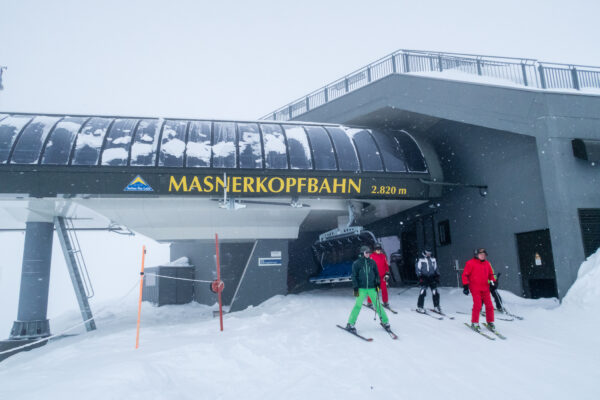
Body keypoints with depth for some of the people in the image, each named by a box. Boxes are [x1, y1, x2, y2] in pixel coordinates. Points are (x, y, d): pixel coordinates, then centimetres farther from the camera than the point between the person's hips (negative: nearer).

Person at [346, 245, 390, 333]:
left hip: (372, 288, 2)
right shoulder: (356, 263, -2)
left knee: (378, 305, 2)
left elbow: (376, 273, 15)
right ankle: (350, 324, 0)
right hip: (361, 288, -2)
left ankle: (385, 322, 16)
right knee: (358, 305, -8)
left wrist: (377, 283, 6)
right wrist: (355, 288, -6)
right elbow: (354, 276, -1)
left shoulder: (372, 262, 7)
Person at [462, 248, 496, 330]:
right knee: (477, 305, -11)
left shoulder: (487, 264, 12)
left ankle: (490, 322, 21)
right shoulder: (470, 263, -3)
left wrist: (493, 282, 8)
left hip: (485, 288, 5)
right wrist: (465, 286, -8)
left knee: (489, 305, 4)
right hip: (475, 288, -5)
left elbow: (490, 274, 24)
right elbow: (465, 275, -3)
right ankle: (474, 323, 3)